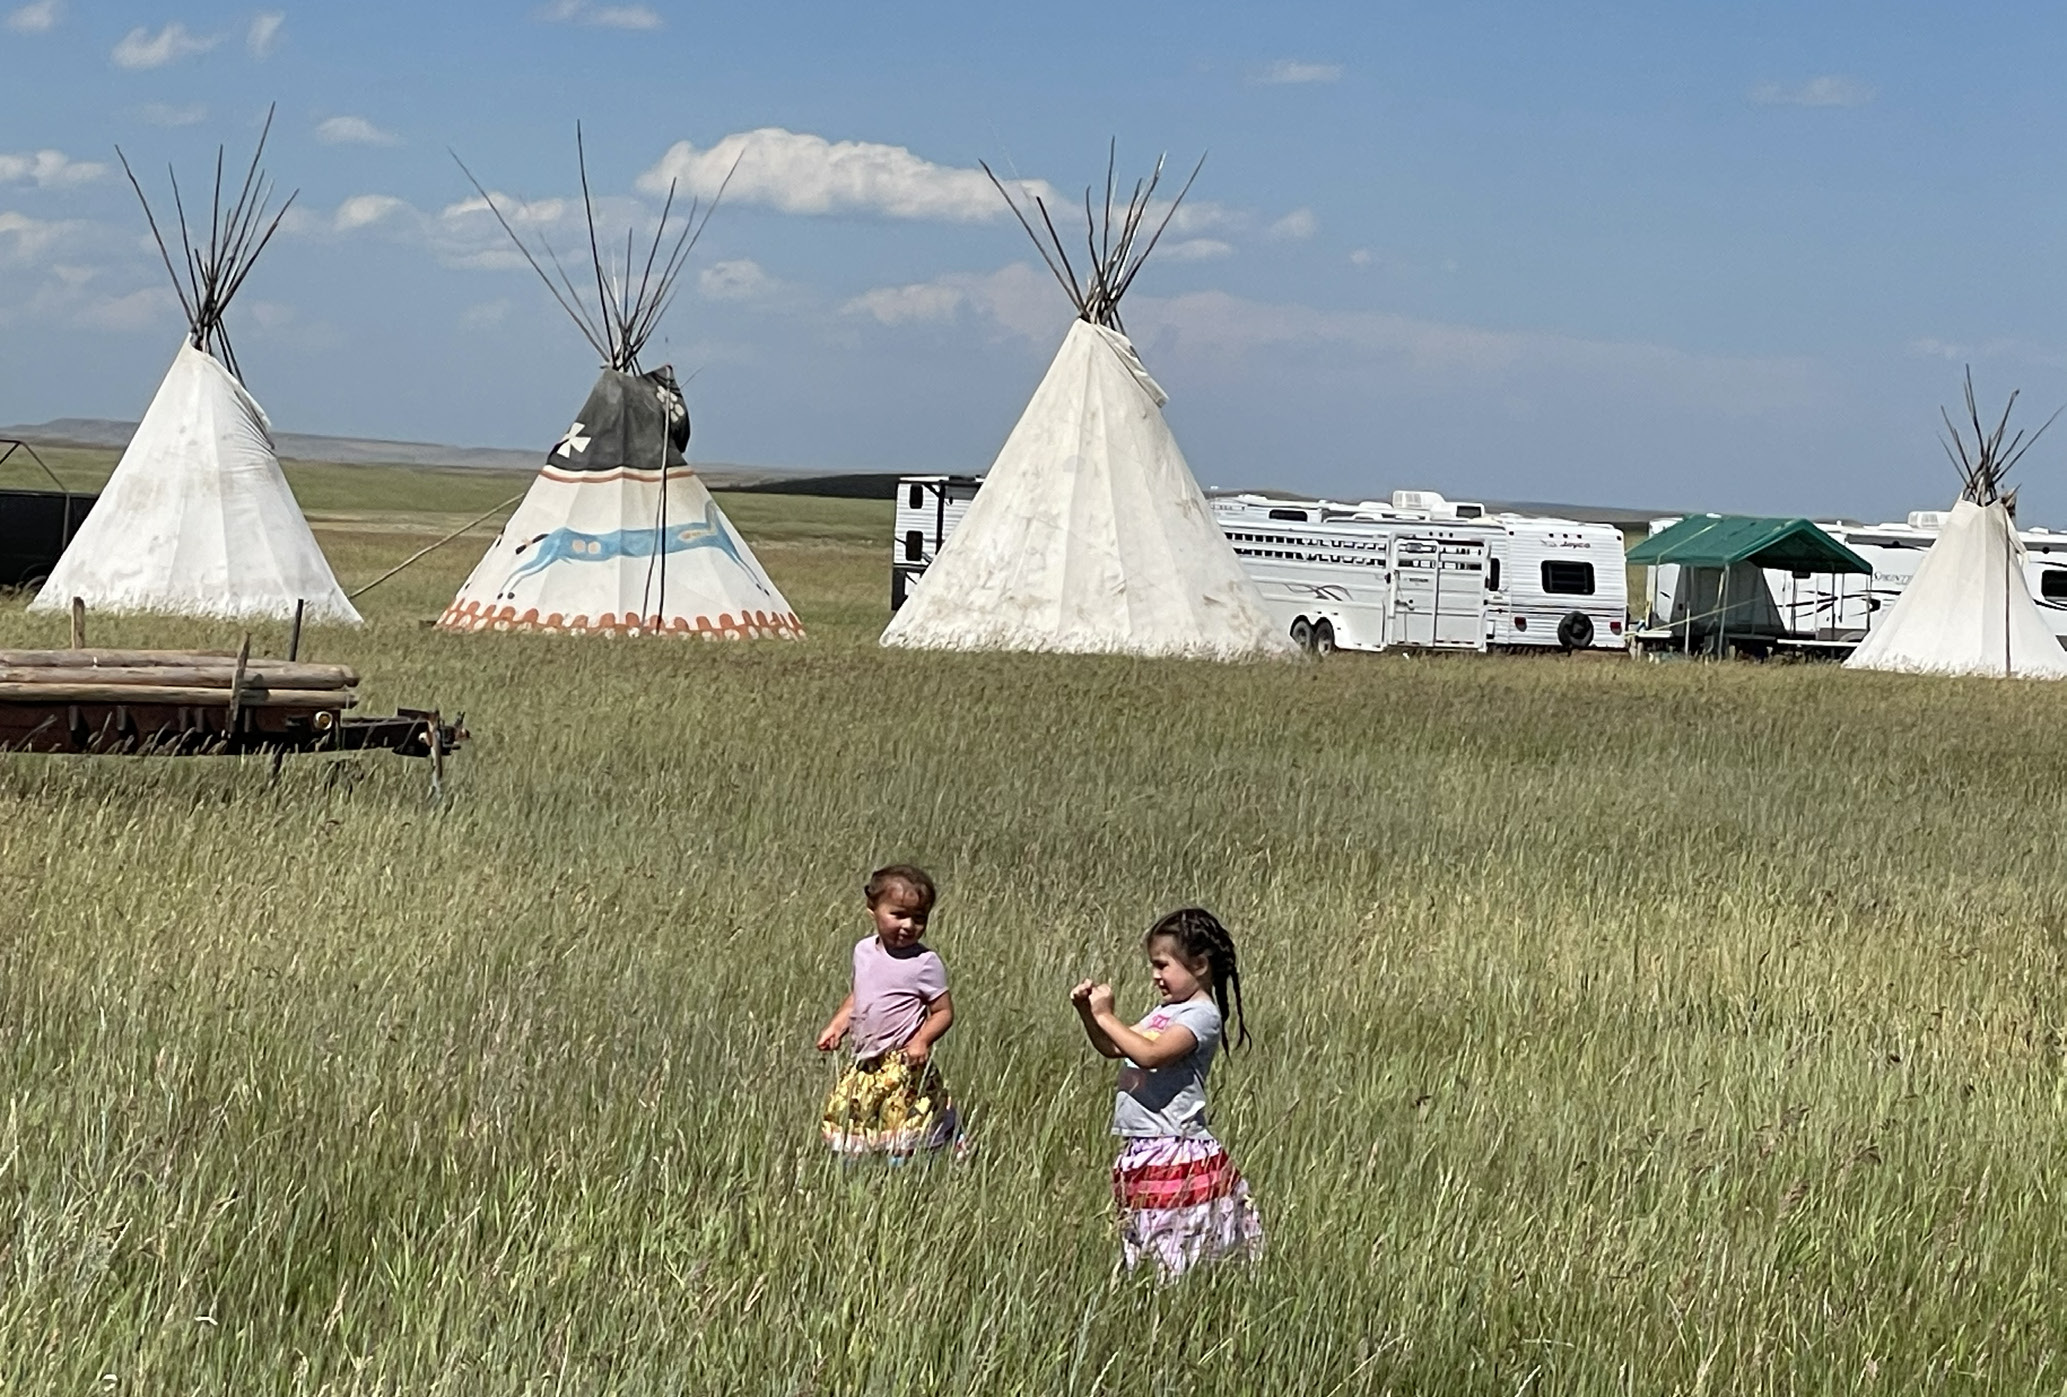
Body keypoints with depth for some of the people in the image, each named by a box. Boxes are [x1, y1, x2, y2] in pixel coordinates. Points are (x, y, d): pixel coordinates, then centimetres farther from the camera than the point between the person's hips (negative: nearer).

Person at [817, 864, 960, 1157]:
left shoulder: (924, 963, -12)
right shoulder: (864, 950, 6)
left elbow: (943, 1012, -9)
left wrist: (922, 1040, -24)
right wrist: (835, 1026, 9)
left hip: (902, 1066, -6)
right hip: (863, 1064, 7)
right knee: (841, 1115, 11)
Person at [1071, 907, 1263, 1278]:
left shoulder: (1202, 1015, -12)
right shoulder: (1165, 1011, 17)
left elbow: (1150, 1054, -25)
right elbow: (1113, 1048, 22)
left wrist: (1105, 1015, -17)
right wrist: (1087, 1012, 6)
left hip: (1176, 1153, -9)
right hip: (1141, 1151, 9)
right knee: (1143, 1256, 10)